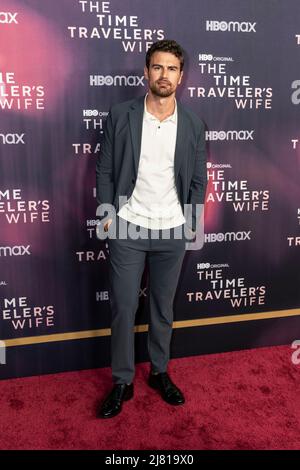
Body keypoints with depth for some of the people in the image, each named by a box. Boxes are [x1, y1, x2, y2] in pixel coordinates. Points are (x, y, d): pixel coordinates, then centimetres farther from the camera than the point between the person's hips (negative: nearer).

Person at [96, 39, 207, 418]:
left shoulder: (193, 125, 2)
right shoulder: (120, 116, -3)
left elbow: (198, 180, 7)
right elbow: (104, 170, 1)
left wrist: (192, 221, 0)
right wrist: (107, 213, -6)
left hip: (172, 231, 2)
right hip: (127, 228, -1)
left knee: (163, 309, 14)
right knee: (123, 308, 5)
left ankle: (159, 373, 34)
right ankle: (122, 382, 23)